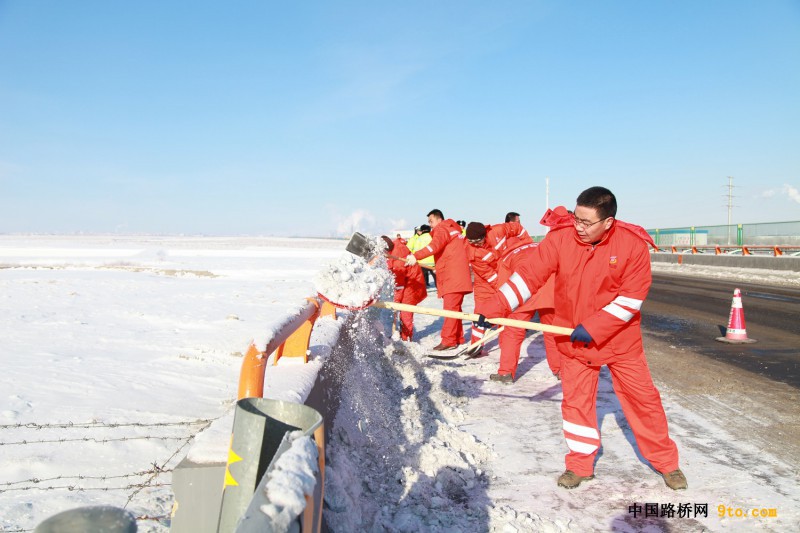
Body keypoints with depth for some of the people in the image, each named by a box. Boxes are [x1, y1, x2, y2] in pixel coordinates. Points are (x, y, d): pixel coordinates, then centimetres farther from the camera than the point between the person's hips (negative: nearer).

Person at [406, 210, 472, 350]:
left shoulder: (442, 230, -3)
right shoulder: (453, 230, 27)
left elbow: (434, 246, -22)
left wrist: (416, 256, -31)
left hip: (453, 276, -10)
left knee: (450, 308, -13)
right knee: (454, 308, 12)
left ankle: (448, 340, -16)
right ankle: (458, 339, 16)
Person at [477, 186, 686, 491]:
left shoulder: (633, 244, -17)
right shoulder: (560, 239, -14)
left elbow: (631, 297, -17)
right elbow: (528, 275, -16)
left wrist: (593, 328, -22)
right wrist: (494, 309, -23)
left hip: (620, 340, -1)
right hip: (573, 340, 1)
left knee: (643, 398, 9)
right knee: (575, 401, 7)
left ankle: (665, 461, 29)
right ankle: (580, 464, 25)